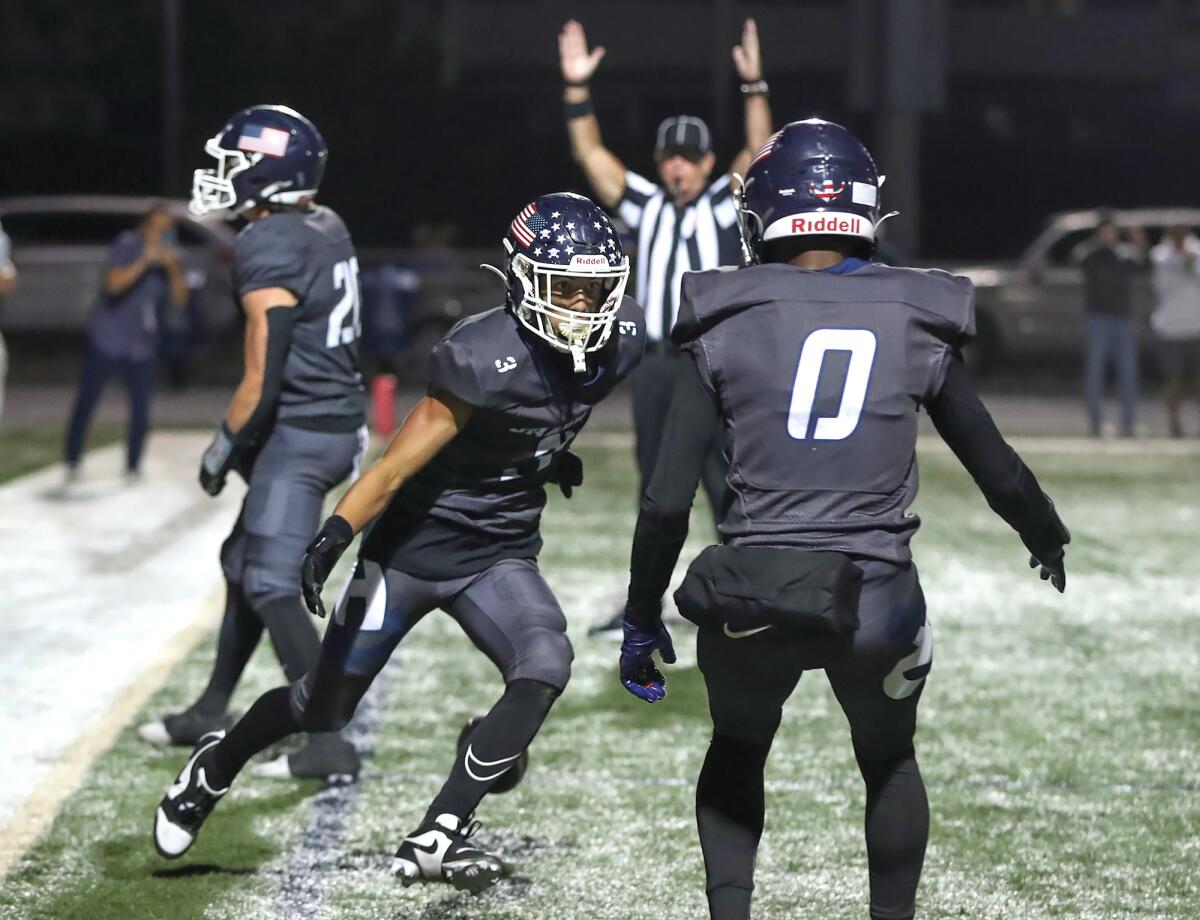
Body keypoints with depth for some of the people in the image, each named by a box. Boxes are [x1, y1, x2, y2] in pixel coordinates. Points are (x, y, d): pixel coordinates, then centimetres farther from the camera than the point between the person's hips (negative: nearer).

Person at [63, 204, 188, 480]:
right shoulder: (126, 246, -10)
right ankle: (72, 462, 14)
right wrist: (144, 263, -30)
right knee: (85, 403, 1)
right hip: (106, 340, -3)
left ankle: (133, 466, 9)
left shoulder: (167, 257, 3)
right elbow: (114, 283, -22)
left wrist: (173, 269, -18)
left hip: (140, 345, 4)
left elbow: (179, 299, -4)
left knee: (141, 409, -3)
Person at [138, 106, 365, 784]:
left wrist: (224, 449, -8)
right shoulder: (327, 227, 7)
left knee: (271, 586, -6)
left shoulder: (270, 248, -19)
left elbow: (264, 377, -19)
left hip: (300, 434, -9)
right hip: (342, 422, 9)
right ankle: (212, 712, 32)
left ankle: (331, 744, -7)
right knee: (246, 564, 20)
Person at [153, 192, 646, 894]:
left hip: (500, 553, 5)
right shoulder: (485, 357, -28)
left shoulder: (621, 340, -10)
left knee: (546, 666, -24)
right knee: (326, 707, 8)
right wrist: (337, 533, -39)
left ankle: (435, 841, -18)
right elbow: (401, 462, -28)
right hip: (416, 543, -5)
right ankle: (215, 766, 40)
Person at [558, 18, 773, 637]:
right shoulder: (646, 206, 13)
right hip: (654, 361, 4)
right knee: (654, 487, 9)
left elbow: (758, 151, -9)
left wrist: (754, 86, -20)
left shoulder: (725, 204, 5)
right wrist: (576, 88, -2)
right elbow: (591, 155, 8)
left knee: (727, 484, -5)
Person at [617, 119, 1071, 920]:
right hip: (875, 598, 0)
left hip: (750, 600, 0)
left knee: (738, 751, 27)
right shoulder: (917, 323, 3)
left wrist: (643, 617, 11)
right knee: (889, 761, 27)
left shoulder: (725, 326, 0)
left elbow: (667, 501, -2)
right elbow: (995, 467, 14)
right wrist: (1046, 535, 34)